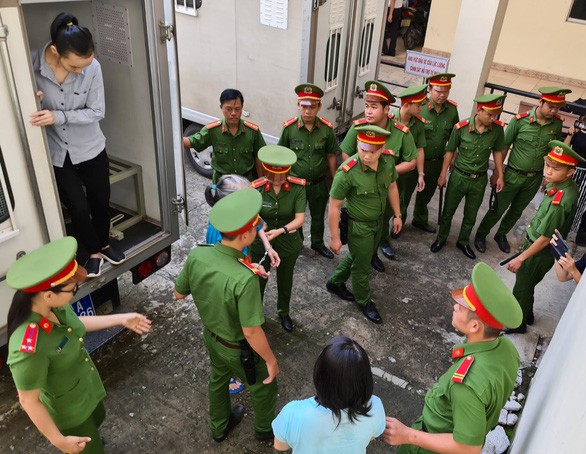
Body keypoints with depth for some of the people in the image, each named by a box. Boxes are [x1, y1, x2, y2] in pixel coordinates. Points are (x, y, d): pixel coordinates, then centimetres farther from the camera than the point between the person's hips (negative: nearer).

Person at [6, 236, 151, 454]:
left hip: (87, 389, 7)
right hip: (69, 411, -7)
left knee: (97, 420, 36)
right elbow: (29, 401, -29)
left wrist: (122, 319, 5)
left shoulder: (53, 306, -21)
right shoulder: (28, 348, -43)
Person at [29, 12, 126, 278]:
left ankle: (104, 244, 44)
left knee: (101, 201, 16)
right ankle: (93, 252, 31)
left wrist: (58, 116, -26)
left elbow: (96, 112, -14)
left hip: (90, 148, 1)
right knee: (79, 208, 4)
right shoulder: (31, 65, -20)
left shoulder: (92, 68, -18)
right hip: (55, 154, -1)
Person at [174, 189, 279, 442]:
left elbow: (179, 293, -5)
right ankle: (266, 429, 53)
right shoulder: (244, 279, -41)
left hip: (211, 336, 6)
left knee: (218, 380, 32)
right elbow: (251, 332, -30)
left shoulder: (196, 256, -22)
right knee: (264, 386, 25)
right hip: (239, 349, -5)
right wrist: (271, 360, -15)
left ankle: (219, 427, 59)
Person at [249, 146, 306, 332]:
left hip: (289, 244, 1)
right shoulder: (256, 188, -22)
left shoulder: (298, 187, -20)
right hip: (260, 244, -1)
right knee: (258, 280, 21)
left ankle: (284, 313, 53)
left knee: (285, 280, 24)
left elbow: (299, 219, -23)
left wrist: (281, 230, -38)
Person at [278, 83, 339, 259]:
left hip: (319, 183, 1)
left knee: (318, 217, 22)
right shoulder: (289, 127, -16)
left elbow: (331, 156, -4)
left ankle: (318, 243, 46)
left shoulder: (327, 129, -14)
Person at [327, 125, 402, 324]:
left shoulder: (388, 160, -17)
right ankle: (364, 302, 42)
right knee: (362, 266, 15)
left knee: (357, 257, 27)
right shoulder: (347, 172, -33)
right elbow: (334, 206, -23)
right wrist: (334, 238, -16)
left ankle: (335, 283, 52)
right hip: (359, 226, -6)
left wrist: (397, 215, 10)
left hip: (379, 221, 6)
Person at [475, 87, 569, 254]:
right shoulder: (520, 120, -17)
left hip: (535, 179, 4)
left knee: (517, 211, 19)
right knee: (497, 210, 7)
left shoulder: (557, 123, -7)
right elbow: (504, 147, -9)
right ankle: (481, 234, 29)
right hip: (513, 175, -3)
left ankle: (501, 235, 41)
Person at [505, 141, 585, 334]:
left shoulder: (560, 202, -36)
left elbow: (545, 239, -27)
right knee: (526, 285, 29)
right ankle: (526, 314, 53)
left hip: (540, 253, -9)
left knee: (522, 288, 14)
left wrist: (521, 258, -19)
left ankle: (517, 324, 38)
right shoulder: (569, 185, -10)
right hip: (534, 242, 9)